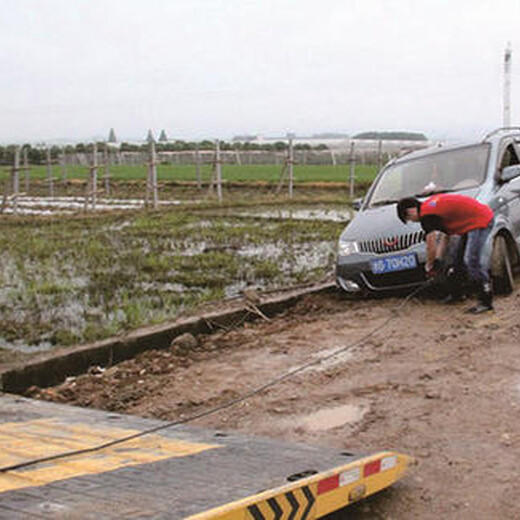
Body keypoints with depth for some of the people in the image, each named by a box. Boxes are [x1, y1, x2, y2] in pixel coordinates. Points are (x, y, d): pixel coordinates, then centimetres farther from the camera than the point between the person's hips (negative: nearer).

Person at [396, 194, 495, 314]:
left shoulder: (426, 214, -14)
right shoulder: (433, 205, 16)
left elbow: (431, 245, -11)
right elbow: (445, 236, 19)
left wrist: (429, 266, 5)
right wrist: (438, 260, 15)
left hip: (480, 221, -11)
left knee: (472, 262, -14)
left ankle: (486, 301, -11)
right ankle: (457, 293, 32)